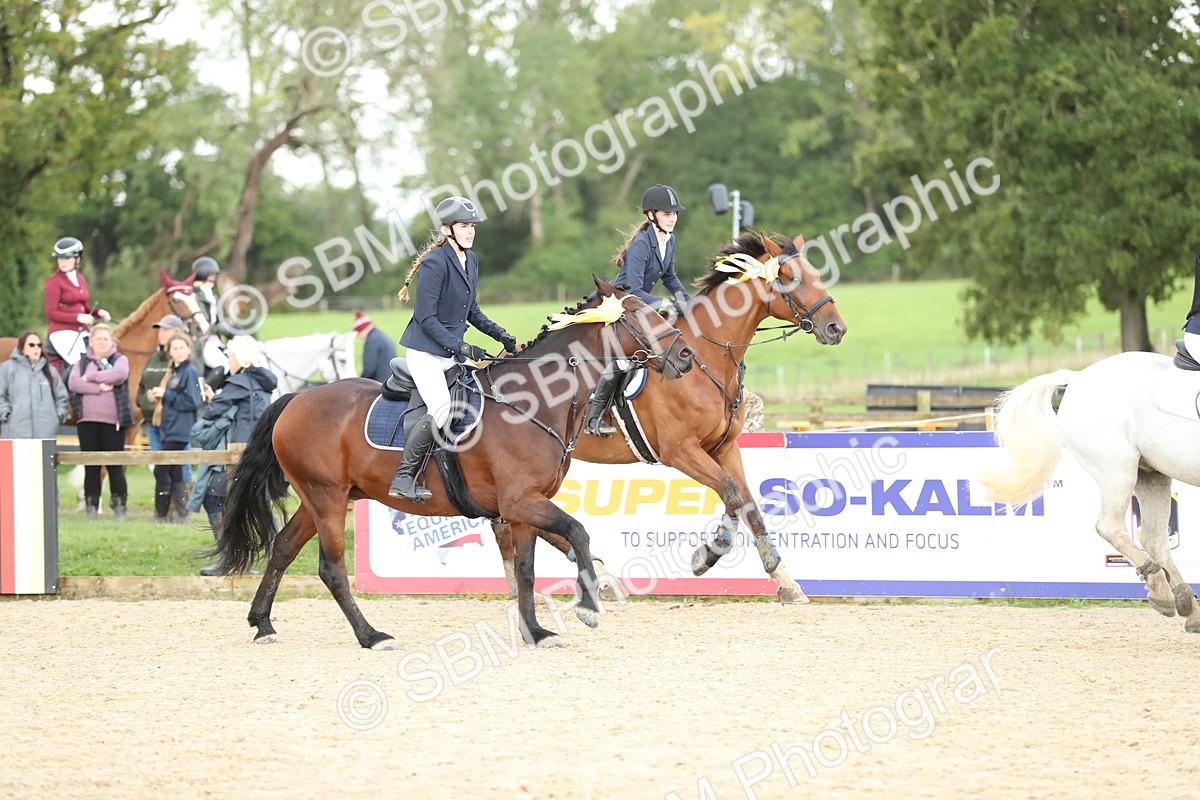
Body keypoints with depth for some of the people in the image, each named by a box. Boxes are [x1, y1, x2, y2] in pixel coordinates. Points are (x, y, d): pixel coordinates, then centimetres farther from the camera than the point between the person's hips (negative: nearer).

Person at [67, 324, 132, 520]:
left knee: (115, 465, -3)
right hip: (87, 421, 2)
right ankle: (91, 506, 7)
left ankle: (119, 506, 2)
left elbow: (119, 375, -15)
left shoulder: (120, 360, 8)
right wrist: (99, 387, -16)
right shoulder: (82, 362, 13)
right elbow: (73, 383, -5)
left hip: (113, 421, -2)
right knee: (91, 466, 3)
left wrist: (91, 377, -9)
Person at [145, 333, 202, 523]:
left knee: (161, 471, -10)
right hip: (169, 429, 9)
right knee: (175, 472, 8)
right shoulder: (172, 372, 18)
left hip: (180, 430, -9)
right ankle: (179, 514, 10)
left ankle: (161, 514, -5)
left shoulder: (191, 372, -9)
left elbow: (192, 401, -16)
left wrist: (165, 395, -13)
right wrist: (157, 397, 5)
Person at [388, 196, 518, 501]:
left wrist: (500, 335, 10)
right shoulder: (435, 262, -16)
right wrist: (460, 347, -21)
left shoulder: (471, 259, 11)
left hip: (453, 352, 9)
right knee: (442, 410, -25)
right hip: (426, 351, -9)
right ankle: (403, 479, -19)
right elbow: (426, 318, -18)